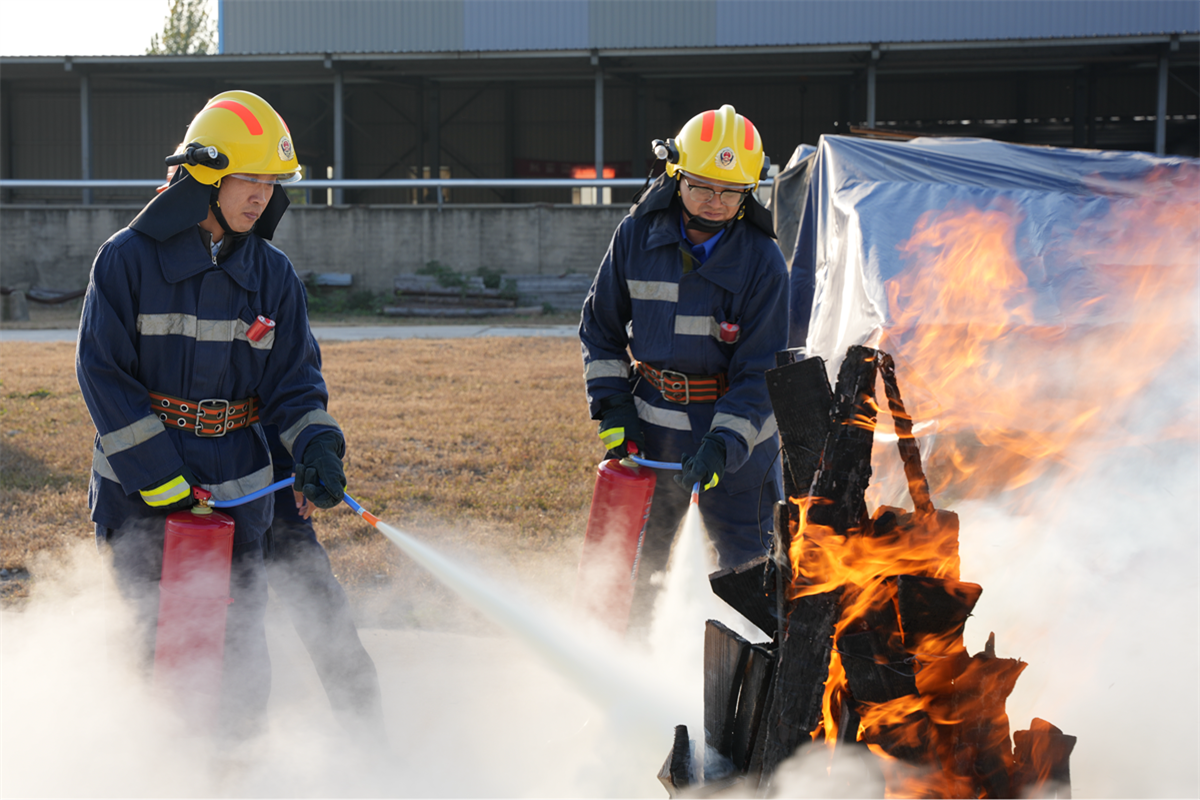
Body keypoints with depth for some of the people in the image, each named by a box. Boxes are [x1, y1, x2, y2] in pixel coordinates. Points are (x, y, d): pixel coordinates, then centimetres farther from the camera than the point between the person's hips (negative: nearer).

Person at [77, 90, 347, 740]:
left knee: (243, 652, 3)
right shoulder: (128, 259, -5)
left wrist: (316, 448, -14)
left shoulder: (272, 275, 6)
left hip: (236, 485, 3)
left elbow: (293, 378, 7)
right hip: (138, 488, -3)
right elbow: (102, 374, -8)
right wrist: (162, 482, -13)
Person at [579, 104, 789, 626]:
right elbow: (599, 326, 8)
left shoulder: (762, 261, -12)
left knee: (747, 565, -1)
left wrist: (723, 445, -23)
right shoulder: (637, 235, -4)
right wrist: (613, 409, -1)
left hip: (736, 430, -2)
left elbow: (759, 371, -11)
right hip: (650, 424, 3)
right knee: (631, 559, 10)